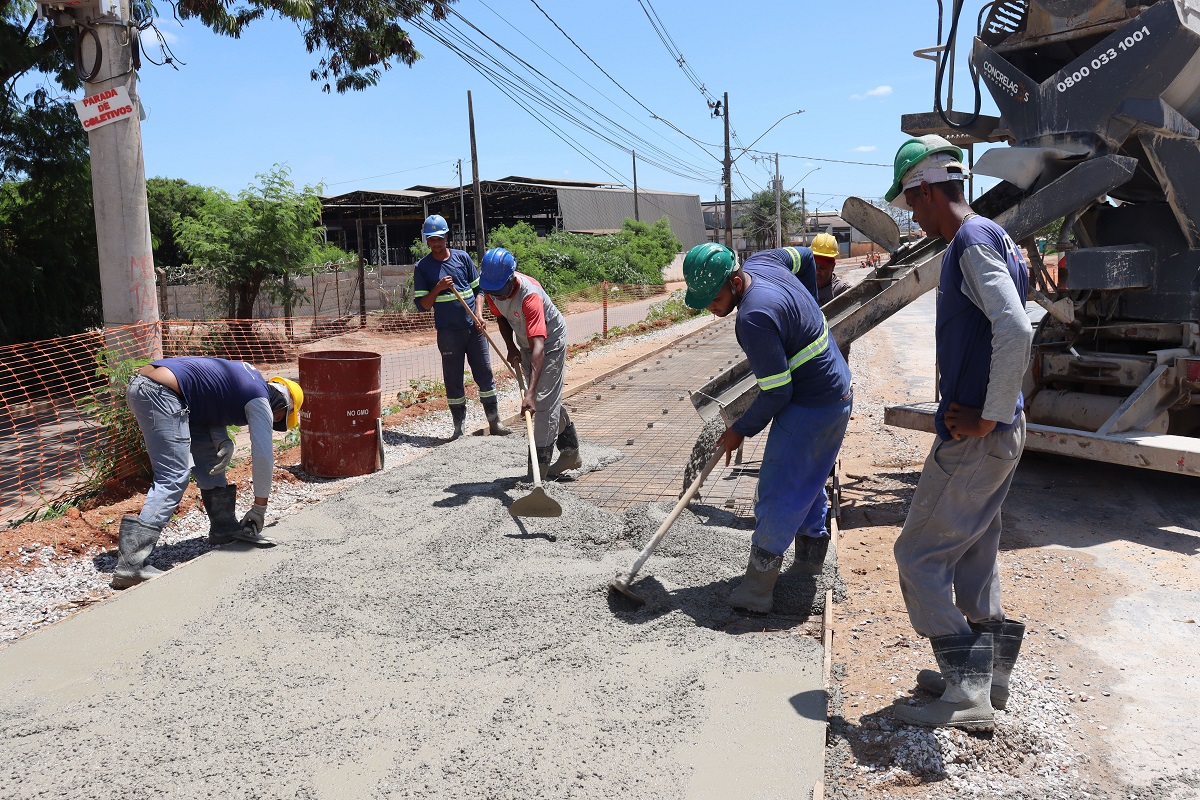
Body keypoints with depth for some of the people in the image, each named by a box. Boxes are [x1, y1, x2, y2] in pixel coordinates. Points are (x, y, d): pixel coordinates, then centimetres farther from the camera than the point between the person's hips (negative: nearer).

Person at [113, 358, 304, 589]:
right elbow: (263, 455, -2)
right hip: (161, 394, -10)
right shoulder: (260, 401, -1)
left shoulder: (249, 378, 24)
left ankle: (225, 527, 23)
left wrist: (224, 442, 2)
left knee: (207, 455, 16)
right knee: (173, 479, -12)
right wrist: (259, 507, 7)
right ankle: (131, 564, -17)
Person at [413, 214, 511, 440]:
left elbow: (478, 288, 11)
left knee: (485, 373, 4)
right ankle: (458, 427, 15)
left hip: (474, 328, 2)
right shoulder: (422, 267, 1)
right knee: (453, 380, 4)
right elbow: (422, 304, -1)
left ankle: (494, 422, 13)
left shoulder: (462, 257, 6)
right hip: (448, 332, -2)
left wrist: (478, 315, -2)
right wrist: (438, 288, -17)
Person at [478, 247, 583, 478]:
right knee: (549, 400, 14)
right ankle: (571, 452, 27)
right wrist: (511, 348, -9)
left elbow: (539, 347, -48)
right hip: (524, 342, 8)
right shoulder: (492, 288, -17)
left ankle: (540, 467, -8)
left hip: (550, 341, -8)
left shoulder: (530, 295, -39)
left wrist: (530, 393, -55)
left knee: (544, 402, -12)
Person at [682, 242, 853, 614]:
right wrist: (805, 311, 29)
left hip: (811, 407, -11)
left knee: (778, 496, -6)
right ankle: (811, 553, 43)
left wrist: (741, 430, -11)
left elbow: (776, 394, -25)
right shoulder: (759, 262, -2)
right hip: (834, 391, 11)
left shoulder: (754, 319, -32)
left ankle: (757, 590, 1)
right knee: (806, 477, 25)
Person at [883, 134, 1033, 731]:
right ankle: (985, 673, 31)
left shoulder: (973, 241, -16)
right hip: (995, 431, 10)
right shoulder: (987, 239, 16)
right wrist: (988, 413, 12)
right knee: (973, 552, 19)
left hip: (976, 438, -10)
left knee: (920, 556, -2)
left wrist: (988, 417, -21)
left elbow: (1015, 330, -29)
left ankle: (967, 693, 4)